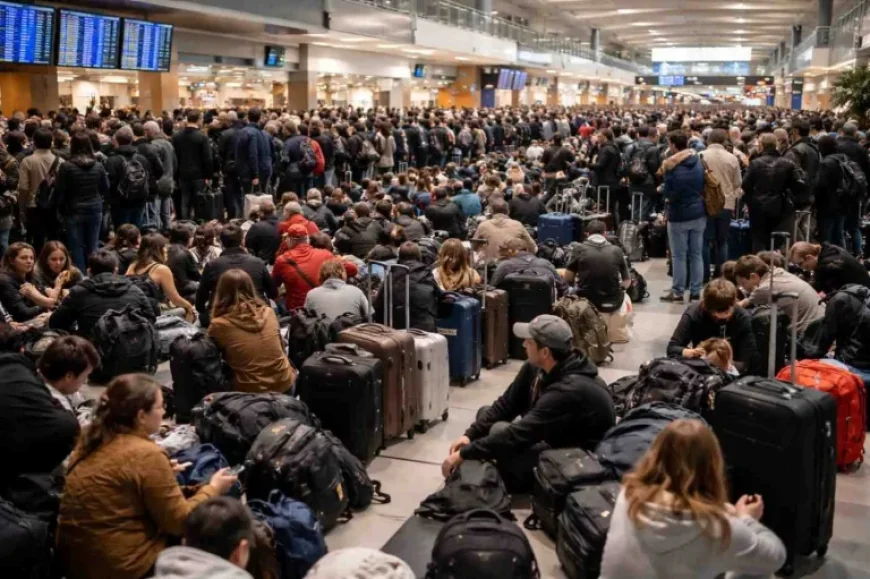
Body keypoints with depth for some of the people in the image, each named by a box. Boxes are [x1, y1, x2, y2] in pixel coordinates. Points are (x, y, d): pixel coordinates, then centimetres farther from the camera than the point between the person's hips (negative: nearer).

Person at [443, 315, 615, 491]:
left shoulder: (571, 390, -35)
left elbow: (518, 435, -36)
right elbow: (506, 405, 1)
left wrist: (465, 454, -30)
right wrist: (469, 435, -12)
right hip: (555, 438, 9)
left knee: (500, 432, -24)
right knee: (486, 413, 3)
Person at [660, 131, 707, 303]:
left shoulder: (670, 166, -12)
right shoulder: (698, 161, 3)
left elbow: (667, 193, -10)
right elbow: (704, 186, 13)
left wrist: (667, 195, 9)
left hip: (679, 215, -5)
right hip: (698, 213, 5)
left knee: (679, 256, 2)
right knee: (696, 254, 9)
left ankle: (677, 292, 8)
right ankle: (696, 292, 12)